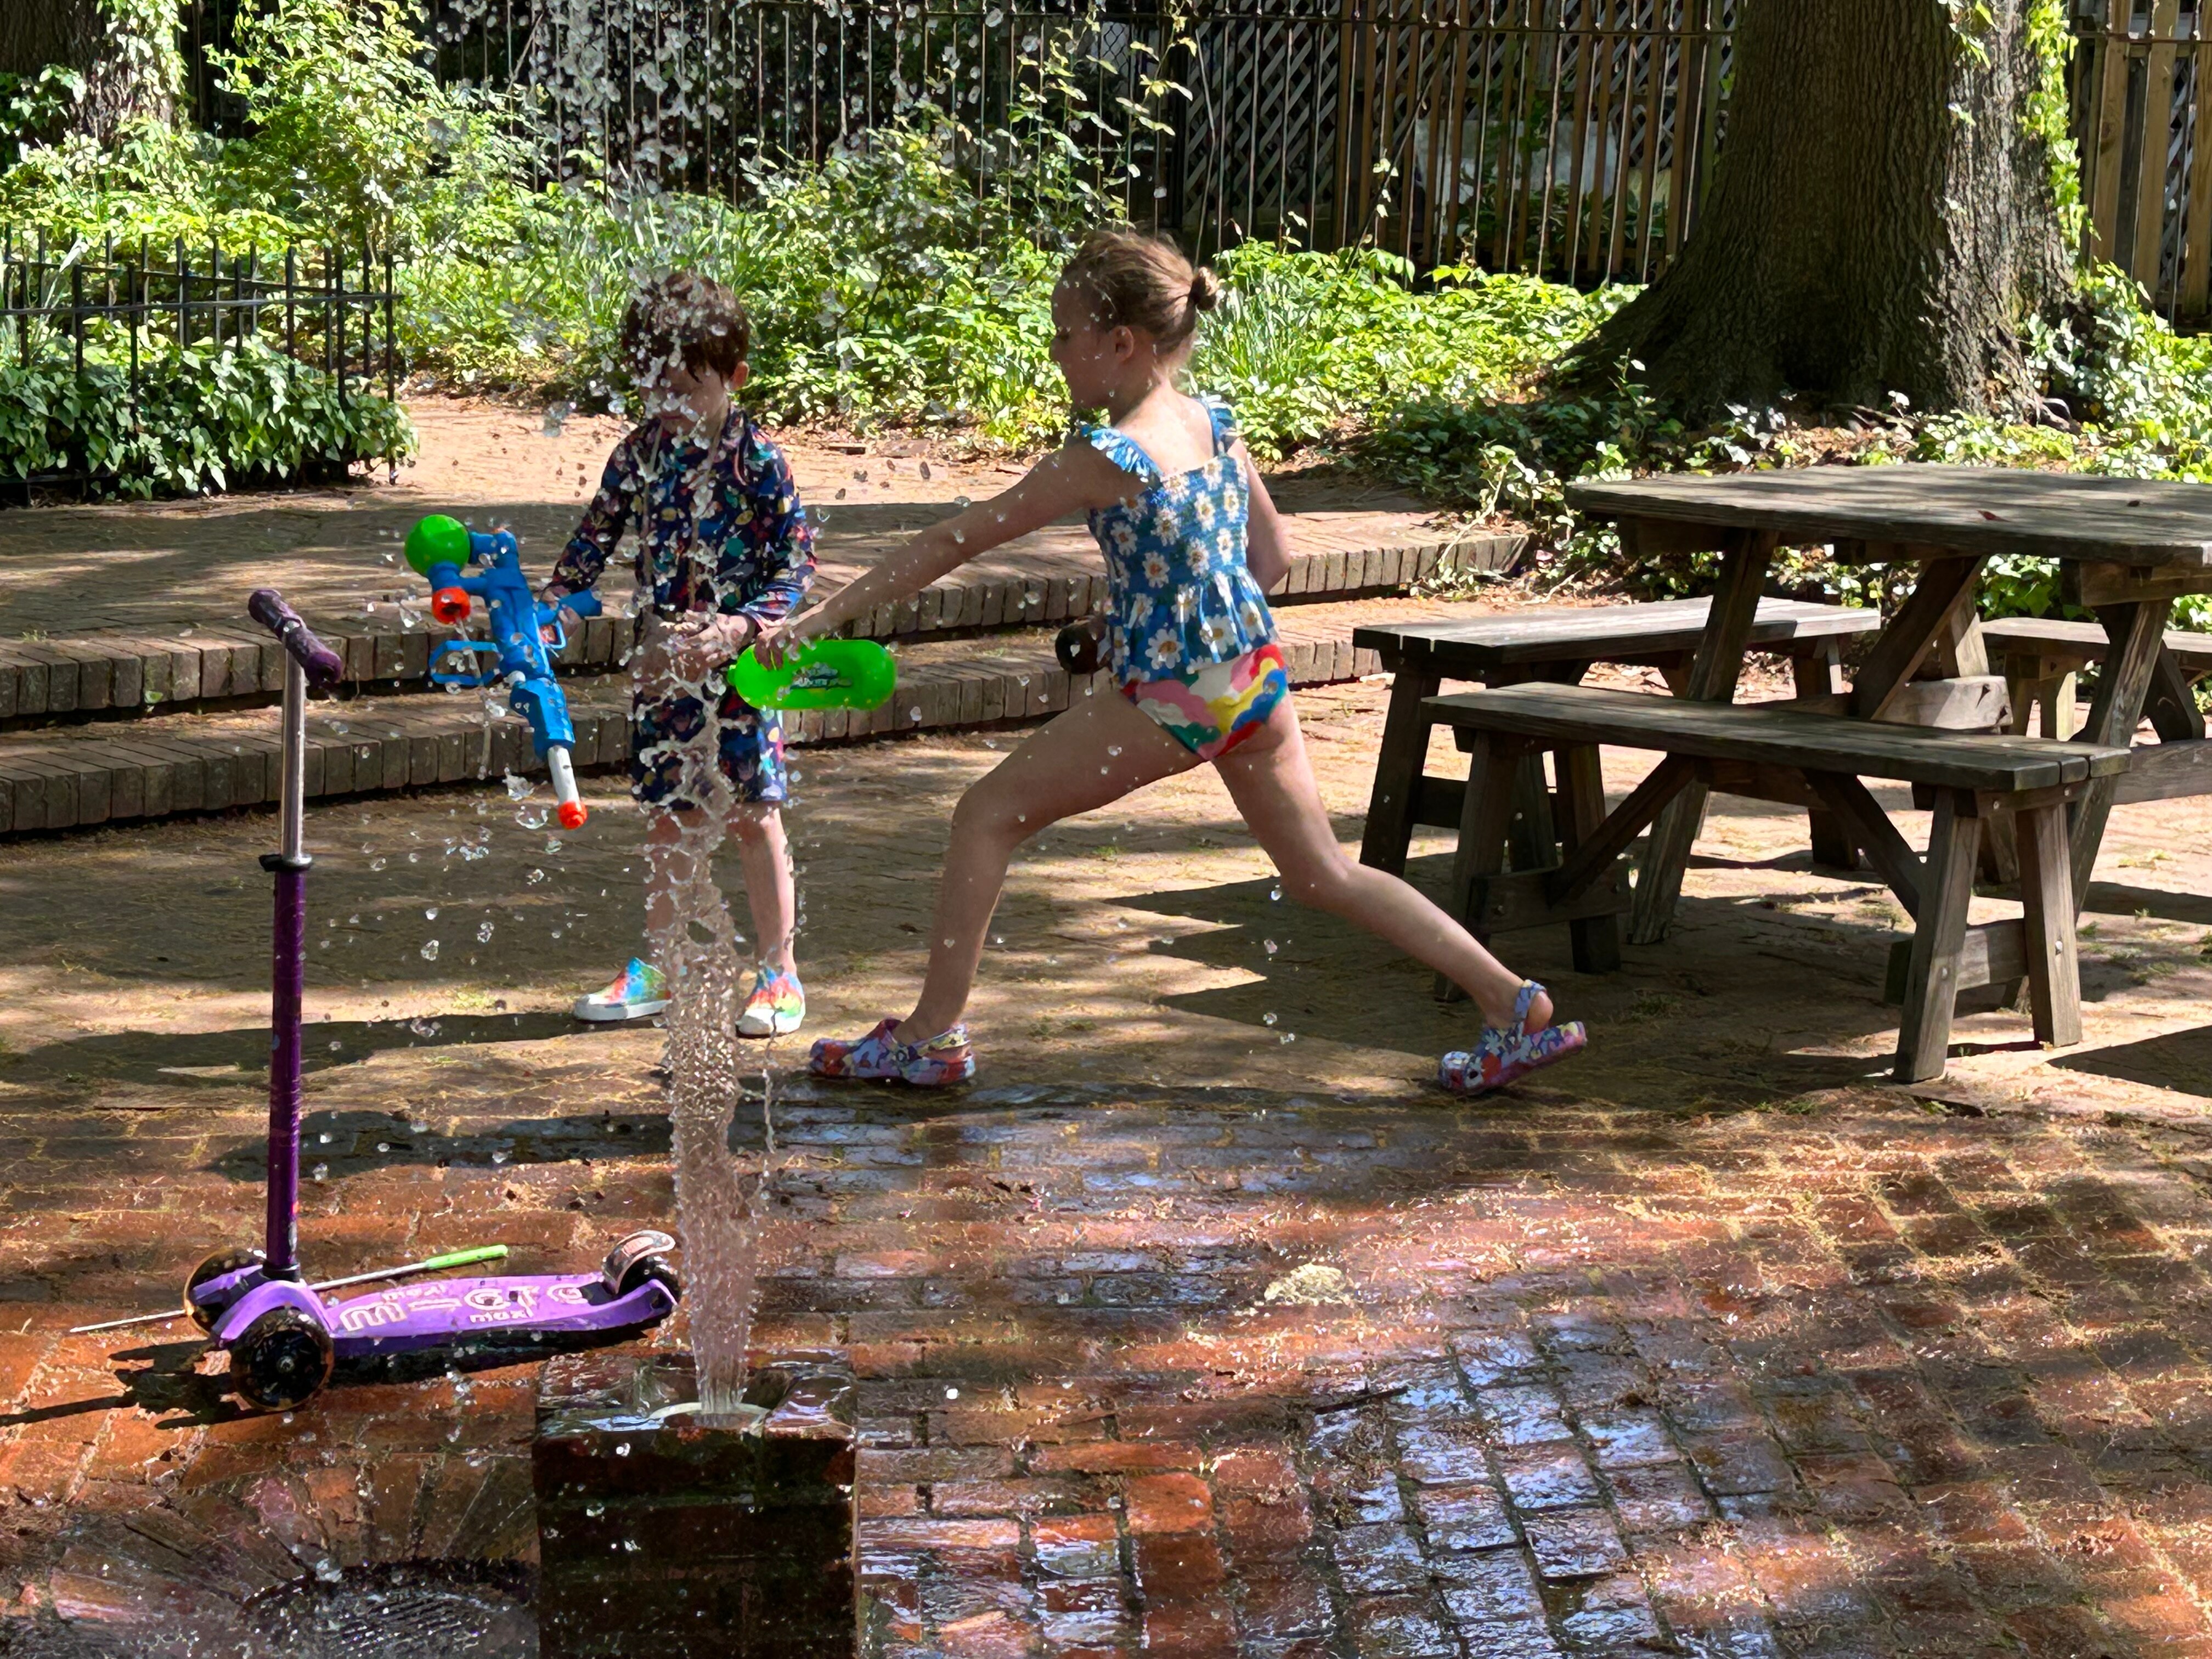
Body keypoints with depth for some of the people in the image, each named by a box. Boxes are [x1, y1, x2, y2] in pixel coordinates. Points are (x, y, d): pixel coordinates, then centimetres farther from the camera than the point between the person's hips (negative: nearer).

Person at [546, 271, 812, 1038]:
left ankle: (778, 974, 11)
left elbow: (797, 561, -13)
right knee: (666, 816, 11)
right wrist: (553, 600, 0)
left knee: (752, 816, 1)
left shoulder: (757, 462, -12)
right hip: (664, 659, 5)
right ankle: (657, 967, 22)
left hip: (740, 660, -5)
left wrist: (740, 628, -25)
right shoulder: (639, 454, 4)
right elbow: (596, 536, 13)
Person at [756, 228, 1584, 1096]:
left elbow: (956, 542, -14)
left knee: (989, 814, 6)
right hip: (1256, 674, 8)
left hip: (1172, 699, -8)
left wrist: (820, 617, -11)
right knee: (1325, 873, 18)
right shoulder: (1214, 424, 4)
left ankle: (933, 1035, 10)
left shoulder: (1101, 461, -16)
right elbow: (1273, 556, 13)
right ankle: (1515, 1005, 17)